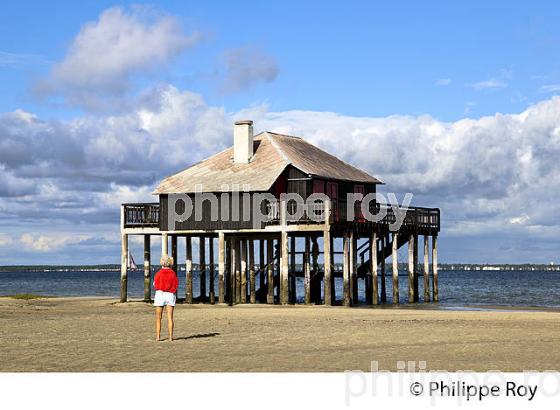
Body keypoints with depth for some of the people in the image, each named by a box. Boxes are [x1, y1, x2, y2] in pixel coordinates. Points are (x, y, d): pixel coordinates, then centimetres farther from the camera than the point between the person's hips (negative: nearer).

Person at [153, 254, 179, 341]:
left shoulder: (159, 273, -7)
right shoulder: (173, 273, -1)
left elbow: (155, 285, 0)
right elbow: (176, 285, 2)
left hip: (160, 294, -2)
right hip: (171, 295, 2)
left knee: (158, 318, 6)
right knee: (170, 318, 1)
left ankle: (158, 336, 1)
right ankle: (170, 337, -4)